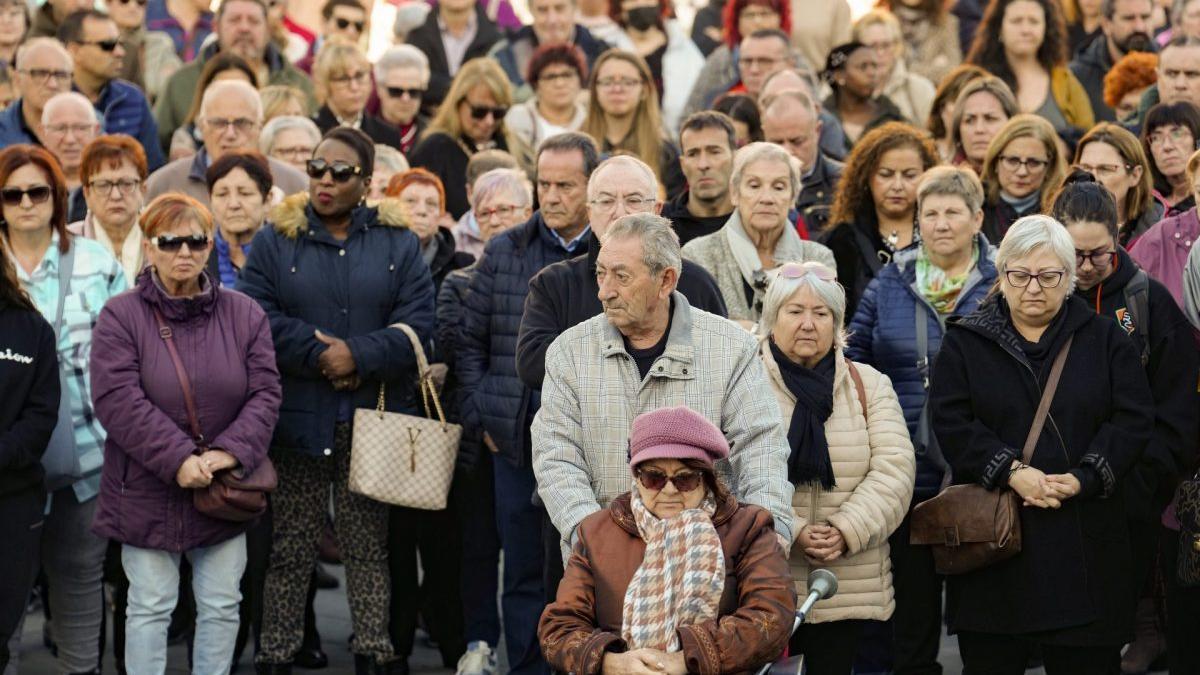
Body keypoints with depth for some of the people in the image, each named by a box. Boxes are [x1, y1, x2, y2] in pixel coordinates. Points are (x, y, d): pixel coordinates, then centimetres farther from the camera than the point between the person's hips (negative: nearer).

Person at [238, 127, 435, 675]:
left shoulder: (397, 244, 7)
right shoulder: (276, 240, 5)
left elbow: (417, 323, -3)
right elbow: (256, 316, -6)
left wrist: (358, 356, -16)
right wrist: (319, 353, -15)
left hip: (373, 416, 1)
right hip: (298, 417, -1)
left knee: (369, 544, 6)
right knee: (290, 546, 4)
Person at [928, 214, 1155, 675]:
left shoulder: (1105, 339, 9)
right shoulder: (965, 342, 8)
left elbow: (1133, 420, 1)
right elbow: (951, 423, -4)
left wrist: (1083, 478, -14)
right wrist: (1010, 471, -17)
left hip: (1086, 544, 0)